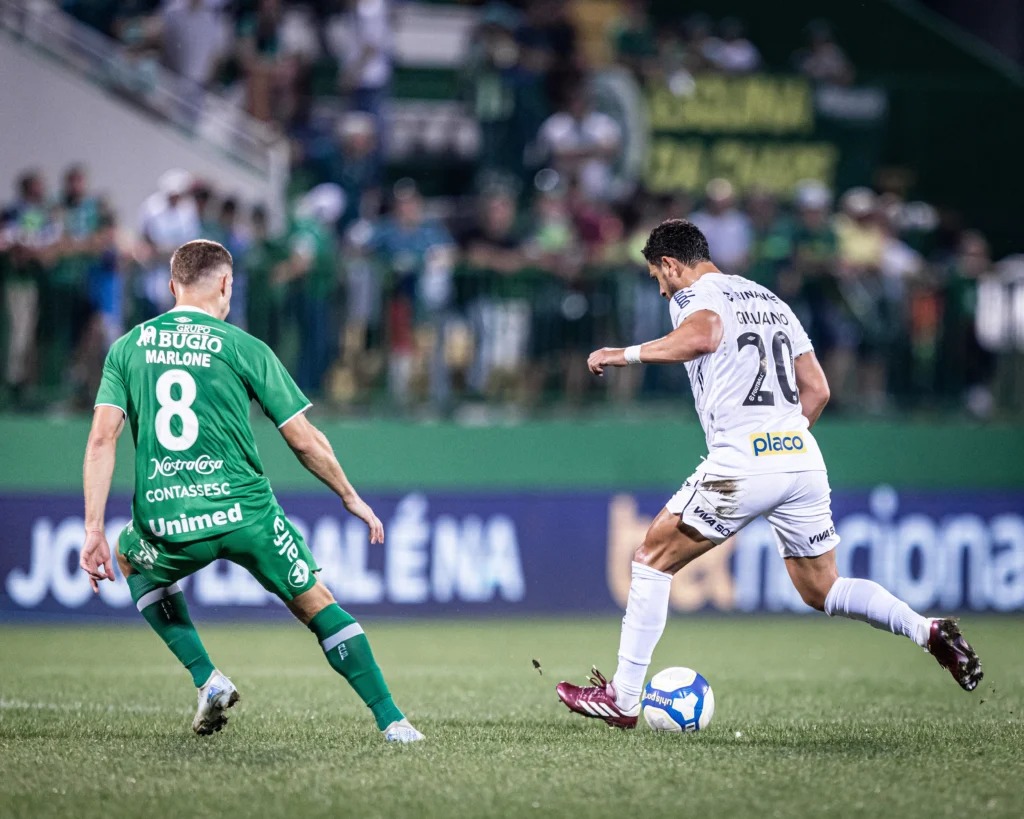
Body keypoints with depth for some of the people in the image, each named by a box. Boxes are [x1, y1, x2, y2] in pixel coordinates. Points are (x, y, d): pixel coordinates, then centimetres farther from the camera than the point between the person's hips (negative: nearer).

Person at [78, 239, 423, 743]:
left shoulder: (126, 348, 10)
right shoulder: (243, 348, 4)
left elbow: (102, 438, -1)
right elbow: (303, 440, 3)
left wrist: (94, 530, 0)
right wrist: (351, 498, 18)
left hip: (168, 524, 2)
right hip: (244, 513, -1)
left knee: (133, 561, 35)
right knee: (316, 605, 15)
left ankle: (206, 681, 21)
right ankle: (390, 721, 7)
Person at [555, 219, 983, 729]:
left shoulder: (693, 295, 1)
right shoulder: (770, 300, 24)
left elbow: (703, 335, -24)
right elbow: (816, 389, 22)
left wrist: (627, 354, -14)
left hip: (741, 465, -7)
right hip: (804, 459, 7)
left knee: (651, 560, 7)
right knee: (820, 590, 17)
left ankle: (622, 700, 5)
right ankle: (928, 631, -3)